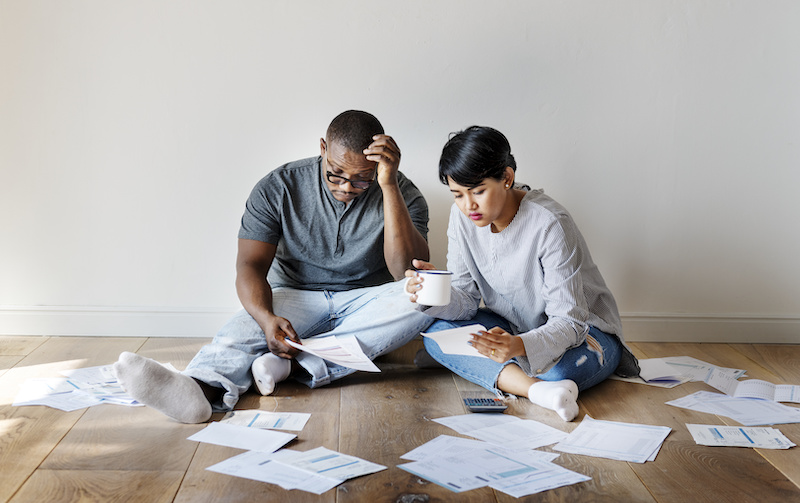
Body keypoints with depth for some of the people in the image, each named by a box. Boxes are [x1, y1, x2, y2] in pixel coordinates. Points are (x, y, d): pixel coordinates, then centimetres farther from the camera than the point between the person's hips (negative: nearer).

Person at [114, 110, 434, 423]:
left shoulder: (403, 194, -9)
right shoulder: (278, 187, -8)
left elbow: (410, 273, -22)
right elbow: (251, 265, -13)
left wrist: (389, 186, -30)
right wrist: (266, 318, -36)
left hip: (365, 305, 0)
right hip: (296, 296, 0)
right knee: (246, 327, -32)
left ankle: (295, 365, -39)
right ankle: (202, 389, -65)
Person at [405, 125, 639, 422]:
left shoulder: (550, 225, -27)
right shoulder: (463, 217, -9)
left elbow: (569, 321, -29)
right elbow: (466, 302, -7)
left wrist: (521, 346, -49)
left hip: (582, 330, -5)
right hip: (515, 329, 6)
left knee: (563, 369, -40)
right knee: (438, 331, -22)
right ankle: (537, 389, -35)